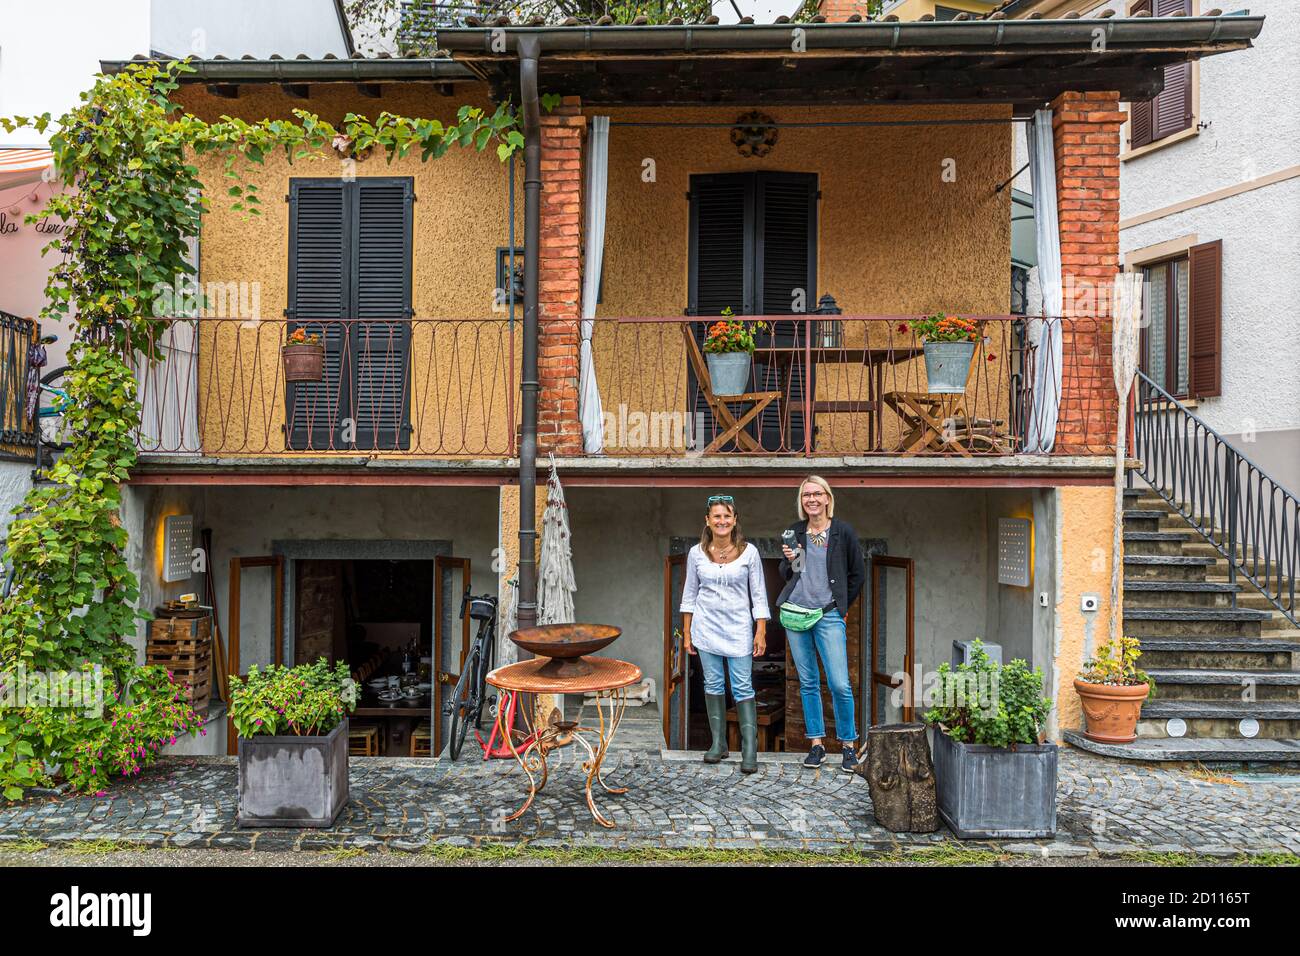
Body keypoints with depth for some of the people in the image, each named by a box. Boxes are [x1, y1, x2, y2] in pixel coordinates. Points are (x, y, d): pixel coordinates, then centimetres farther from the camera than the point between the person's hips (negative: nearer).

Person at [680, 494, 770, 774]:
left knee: (743, 688, -3)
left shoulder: (748, 552, -4)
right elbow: (690, 594, 7)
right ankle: (718, 743, 20)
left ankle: (750, 750, 3)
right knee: (713, 685, 8)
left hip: (738, 628, -2)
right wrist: (686, 632, 6)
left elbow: (758, 594, -1)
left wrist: (761, 632, -5)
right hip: (706, 627, 2)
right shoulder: (697, 553, 0)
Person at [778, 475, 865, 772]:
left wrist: (841, 605, 9)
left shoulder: (842, 531, 0)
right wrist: (789, 560, -4)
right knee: (808, 682, 8)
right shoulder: (795, 532, 8)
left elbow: (858, 573, 8)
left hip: (828, 616, -3)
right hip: (795, 613, 3)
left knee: (840, 684, -8)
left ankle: (848, 745, 10)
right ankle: (816, 744, 19)